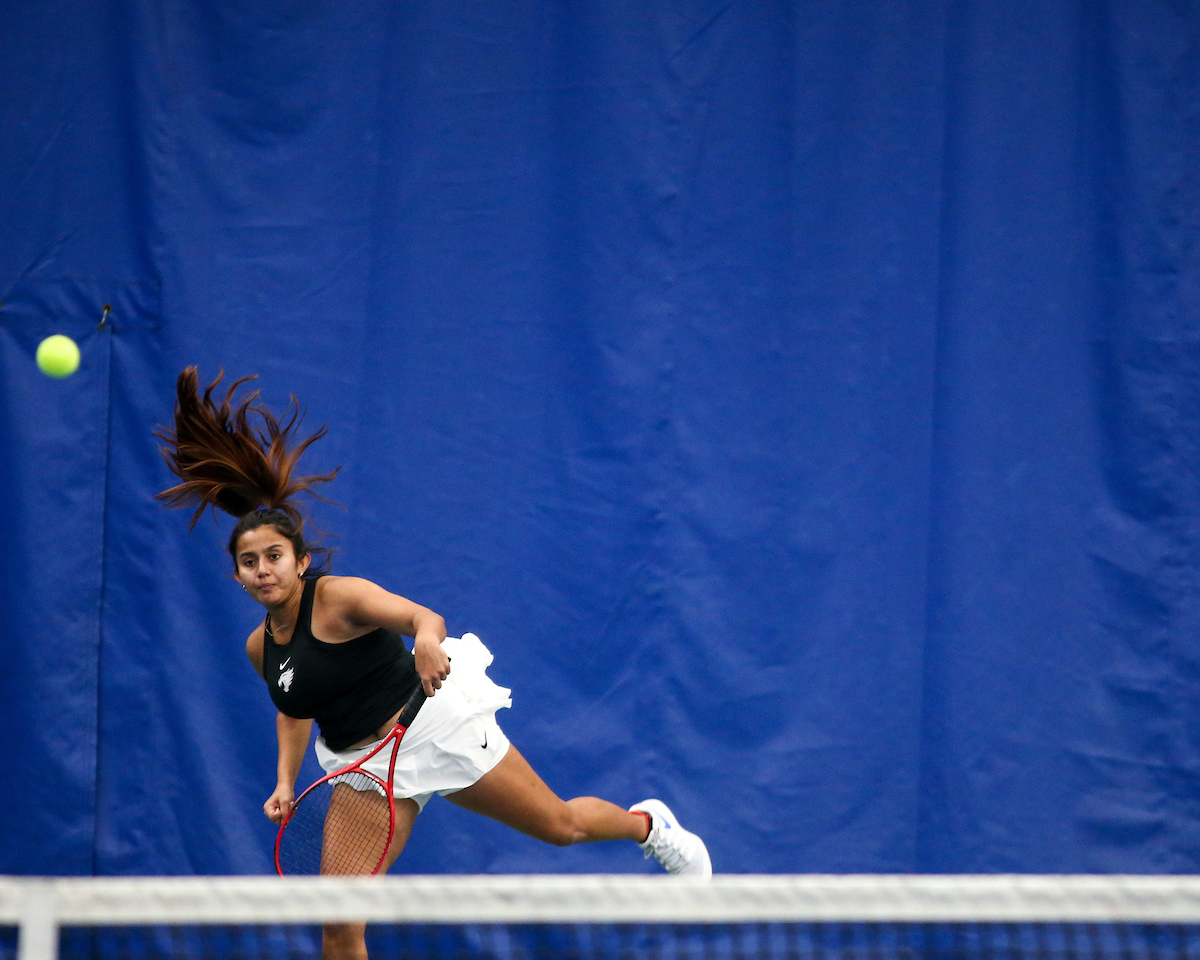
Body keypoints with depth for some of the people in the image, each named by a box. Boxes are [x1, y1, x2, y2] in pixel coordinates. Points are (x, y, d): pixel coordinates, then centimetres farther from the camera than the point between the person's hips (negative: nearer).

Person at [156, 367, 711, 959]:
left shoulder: (341, 598, -16)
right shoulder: (260, 648, 4)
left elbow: (423, 617, -31)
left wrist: (426, 638, -55)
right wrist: (286, 783, 9)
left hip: (434, 726, -5)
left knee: (560, 825, 6)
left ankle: (648, 825, 39)